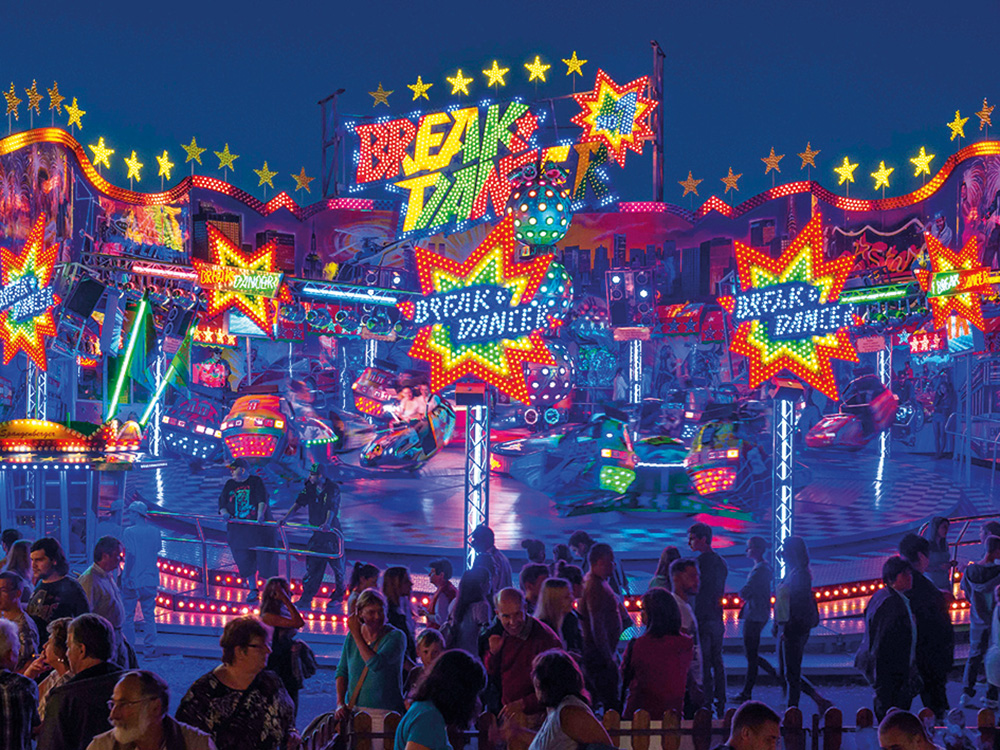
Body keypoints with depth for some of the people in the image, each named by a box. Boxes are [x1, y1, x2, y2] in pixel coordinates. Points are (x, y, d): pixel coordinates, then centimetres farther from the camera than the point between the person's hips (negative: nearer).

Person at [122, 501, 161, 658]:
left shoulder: (129, 532, -11)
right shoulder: (155, 531, 3)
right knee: (149, 615, 10)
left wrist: (126, 576, -12)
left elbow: (131, 555, -16)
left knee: (127, 616, 7)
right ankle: (150, 649, 8)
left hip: (132, 580, -4)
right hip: (150, 580, 4)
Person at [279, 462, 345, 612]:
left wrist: (327, 523, -44)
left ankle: (338, 597, 20)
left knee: (337, 565, 4)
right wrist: (286, 518, -17)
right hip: (317, 534, 4)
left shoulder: (333, 488, -13)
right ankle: (305, 600, 2)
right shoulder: (309, 487, 3)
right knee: (312, 566, 1)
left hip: (332, 532, -4)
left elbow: (332, 509, -26)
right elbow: (298, 503, -3)